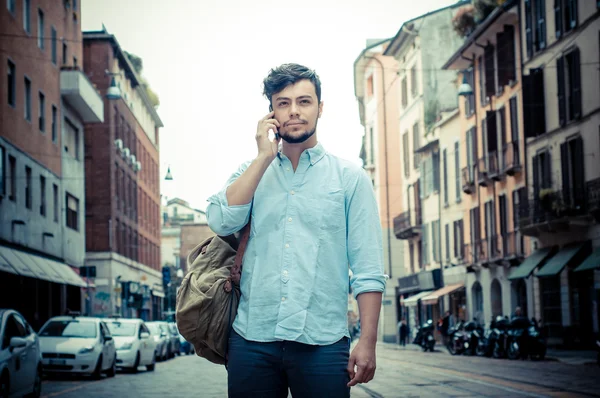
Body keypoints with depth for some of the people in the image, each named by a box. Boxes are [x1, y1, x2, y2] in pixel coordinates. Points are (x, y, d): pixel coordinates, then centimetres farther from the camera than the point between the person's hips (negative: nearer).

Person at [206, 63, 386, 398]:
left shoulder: (350, 177, 6)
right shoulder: (252, 173, 14)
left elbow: (367, 269, 0)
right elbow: (221, 221, -6)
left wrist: (367, 342, -8)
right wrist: (265, 156, -4)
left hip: (321, 342, -2)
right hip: (253, 338, 2)